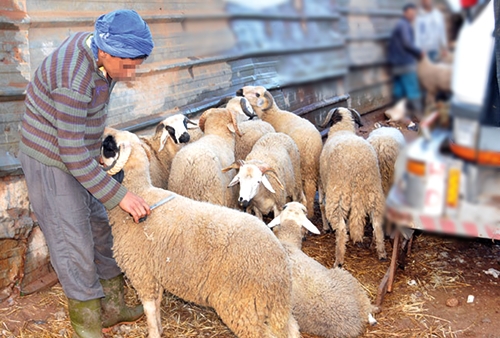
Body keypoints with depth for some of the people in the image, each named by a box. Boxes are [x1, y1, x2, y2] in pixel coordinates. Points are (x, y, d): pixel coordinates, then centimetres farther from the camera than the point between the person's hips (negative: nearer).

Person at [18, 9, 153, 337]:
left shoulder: (92, 43, -5)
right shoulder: (74, 80, -33)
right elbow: (72, 154, -30)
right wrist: (119, 195, -27)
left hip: (77, 156, 9)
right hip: (51, 165, -9)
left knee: (99, 229, 17)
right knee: (74, 246, 1)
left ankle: (112, 306, 33)